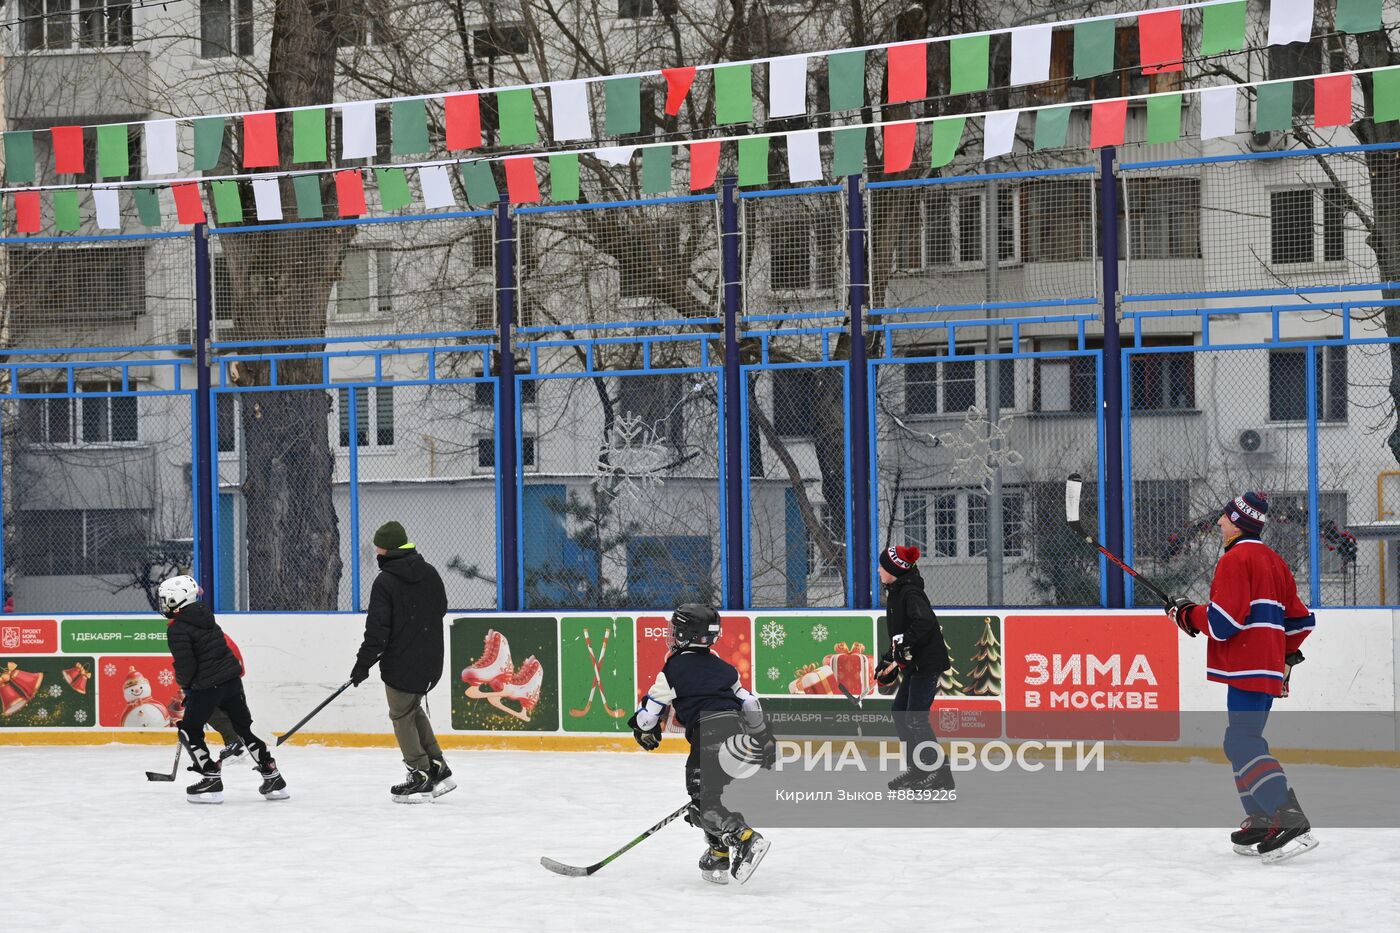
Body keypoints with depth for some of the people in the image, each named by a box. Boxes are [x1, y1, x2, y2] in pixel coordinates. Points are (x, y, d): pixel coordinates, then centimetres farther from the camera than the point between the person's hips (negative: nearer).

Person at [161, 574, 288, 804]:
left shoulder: (177, 629, -13)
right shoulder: (205, 615, 11)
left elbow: (186, 666, -16)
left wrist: (184, 682, 7)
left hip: (207, 686, -8)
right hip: (232, 679, 8)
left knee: (189, 731, 7)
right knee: (244, 729, 15)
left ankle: (211, 779, 1)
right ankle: (273, 777, 15)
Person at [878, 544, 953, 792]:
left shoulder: (910, 593, -16)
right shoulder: (896, 593, 15)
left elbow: (924, 622, -32)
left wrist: (905, 648, -28)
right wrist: (889, 660, 19)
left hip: (928, 663, -11)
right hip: (915, 664, 11)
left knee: (916, 718, -12)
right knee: (900, 711, 15)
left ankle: (941, 774, -11)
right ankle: (916, 770, 22)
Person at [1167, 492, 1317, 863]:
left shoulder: (1235, 559, -10)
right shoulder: (1273, 561, 19)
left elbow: (1223, 622, -18)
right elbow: (1300, 619, 22)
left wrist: (1186, 613, -3)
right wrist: (1286, 655, 30)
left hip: (1248, 671, -10)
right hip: (1270, 671, 10)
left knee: (1242, 743, -15)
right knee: (1243, 742, 16)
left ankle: (1290, 821, -27)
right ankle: (1261, 823, 12)